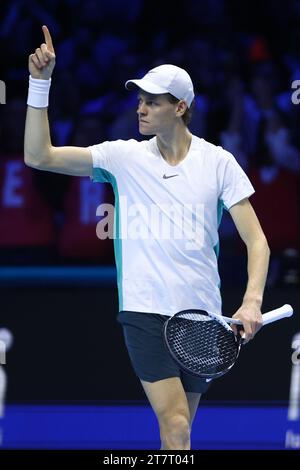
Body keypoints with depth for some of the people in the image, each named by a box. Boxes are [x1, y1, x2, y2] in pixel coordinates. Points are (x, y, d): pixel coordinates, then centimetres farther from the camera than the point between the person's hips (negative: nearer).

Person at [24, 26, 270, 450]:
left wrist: (252, 302, -16)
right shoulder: (124, 156, 3)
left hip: (201, 312, 1)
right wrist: (39, 83, -10)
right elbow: (39, 156, -2)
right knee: (176, 427, -16)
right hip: (145, 309, -1)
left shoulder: (218, 162, 1)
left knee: (179, 427, 10)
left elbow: (257, 241, -1)